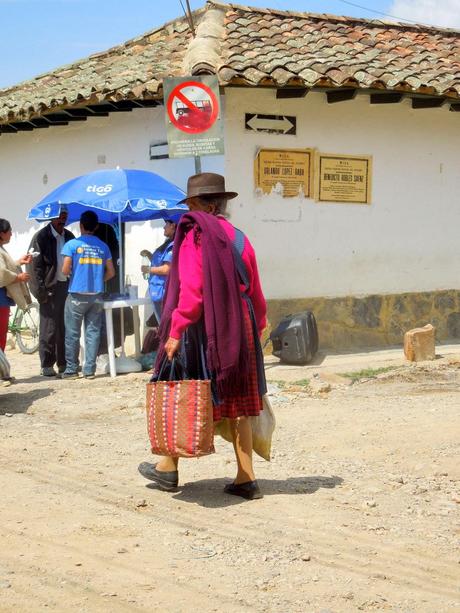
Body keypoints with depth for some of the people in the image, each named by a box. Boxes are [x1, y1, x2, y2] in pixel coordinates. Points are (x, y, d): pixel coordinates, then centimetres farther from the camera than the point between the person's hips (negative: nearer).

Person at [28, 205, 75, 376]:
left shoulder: (69, 237, 13)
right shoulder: (41, 237, -4)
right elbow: (34, 266, -8)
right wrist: (40, 291, -13)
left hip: (67, 287, 5)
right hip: (50, 289, -5)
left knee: (65, 328, 8)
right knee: (49, 329, -2)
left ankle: (63, 362, 17)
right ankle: (46, 365, 4)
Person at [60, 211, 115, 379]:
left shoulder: (72, 244, -6)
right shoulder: (103, 246, 5)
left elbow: (65, 270, -9)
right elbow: (111, 272, 7)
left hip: (77, 295, -3)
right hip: (96, 296, 3)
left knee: (72, 334, 5)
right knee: (93, 332, 6)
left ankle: (71, 369, 9)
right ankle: (89, 370, 5)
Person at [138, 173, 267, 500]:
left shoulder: (195, 236, -9)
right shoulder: (238, 237, 8)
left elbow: (192, 290, -19)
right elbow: (254, 291, 11)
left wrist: (176, 331, -18)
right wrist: (257, 327, 21)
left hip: (203, 328, -5)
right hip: (240, 329, 6)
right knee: (237, 403, 9)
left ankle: (169, 467, 22)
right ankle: (246, 478, 9)